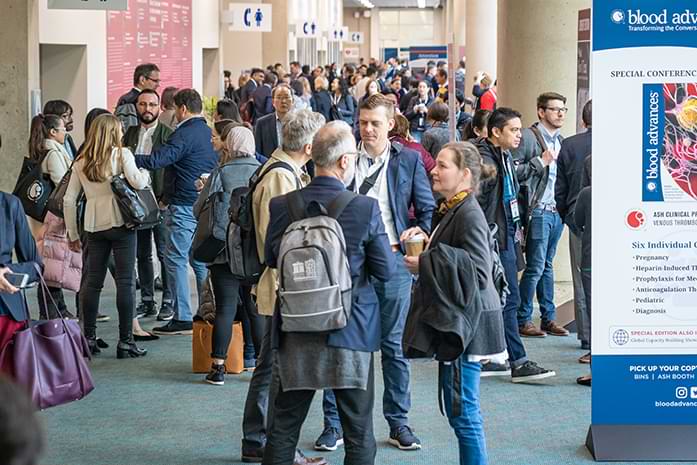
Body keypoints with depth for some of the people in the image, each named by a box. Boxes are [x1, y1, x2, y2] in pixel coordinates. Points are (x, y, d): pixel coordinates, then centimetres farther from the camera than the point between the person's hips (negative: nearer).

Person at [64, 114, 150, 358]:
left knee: (93, 282, 11)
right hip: (121, 223, -4)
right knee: (126, 282, -1)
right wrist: (145, 173, 7)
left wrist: (73, 234, 15)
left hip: (94, 226, 4)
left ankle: (89, 338, 13)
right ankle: (125, 341, -2)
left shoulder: (81, 162, 10)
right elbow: (137, 182, -16)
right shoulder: (122, 154, -2)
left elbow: (68, 200, 8)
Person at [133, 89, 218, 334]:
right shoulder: (211, 133, 12)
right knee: (200, 259, 13)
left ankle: (182, 318, -7)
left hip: (185, 206, -8)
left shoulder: (184, 134, -13)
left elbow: (157, 160, -21)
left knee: (175, 258, -4)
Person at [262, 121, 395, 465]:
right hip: (351, 333, -3)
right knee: (359, 435, 8)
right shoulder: (366, 208, -15)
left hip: (295, 333, 3)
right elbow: (385, 270, -8)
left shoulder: (282, 206, -6)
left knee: (284, 426, 14)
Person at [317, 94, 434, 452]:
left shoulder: (409, 160, 4)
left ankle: (398, 423, 16)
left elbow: (428, 209, 7)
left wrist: (419, 235, -11)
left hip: (393, 260, 0)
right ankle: (334, 423, 10)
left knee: (394, 345, 6)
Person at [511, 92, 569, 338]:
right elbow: (513, 171, -15)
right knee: (535, 267, -6)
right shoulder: (528, 137, -7)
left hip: (557, 211, 7)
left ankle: (549, 318, 17)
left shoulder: (560, 141, 17)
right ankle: (522, 320, 1)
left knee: (547, 265, 13)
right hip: (538, 211, -7)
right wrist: (540, 161, -18)